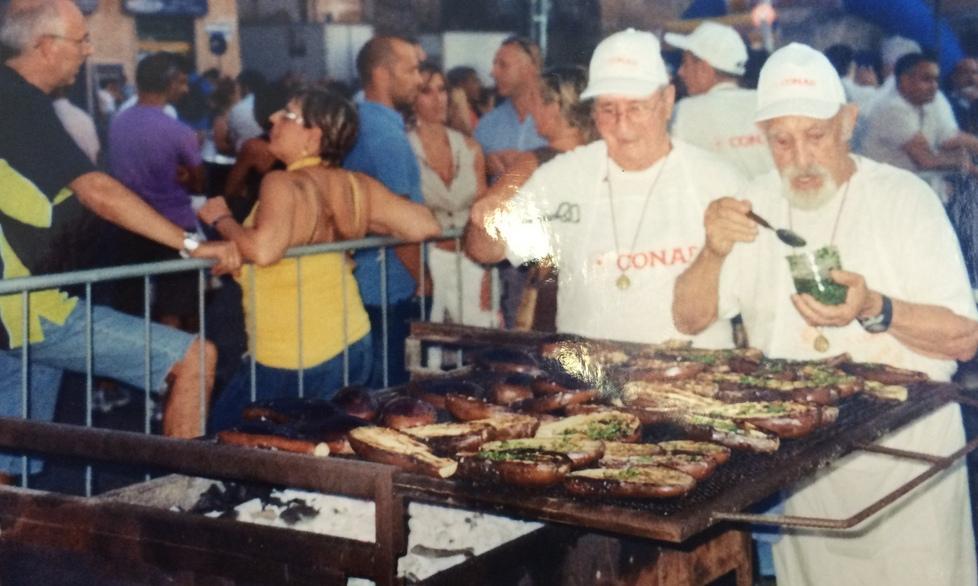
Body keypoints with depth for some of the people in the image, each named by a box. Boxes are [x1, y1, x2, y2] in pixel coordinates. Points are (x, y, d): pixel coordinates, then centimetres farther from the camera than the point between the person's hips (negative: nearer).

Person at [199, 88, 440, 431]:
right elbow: (424, 226, -1)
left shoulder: (283, 184, -19)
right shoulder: (356, 186, -2)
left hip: (294, 363, -7)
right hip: (355, 347, 7)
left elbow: (263, 250, -34)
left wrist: (221, 219, -15)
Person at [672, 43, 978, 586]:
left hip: (904, 452, -3)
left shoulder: (905, 196, -9)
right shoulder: (756, 205, 4)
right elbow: (690, 319, 2)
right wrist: (714, 252, -17)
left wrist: (876, 310, -29)